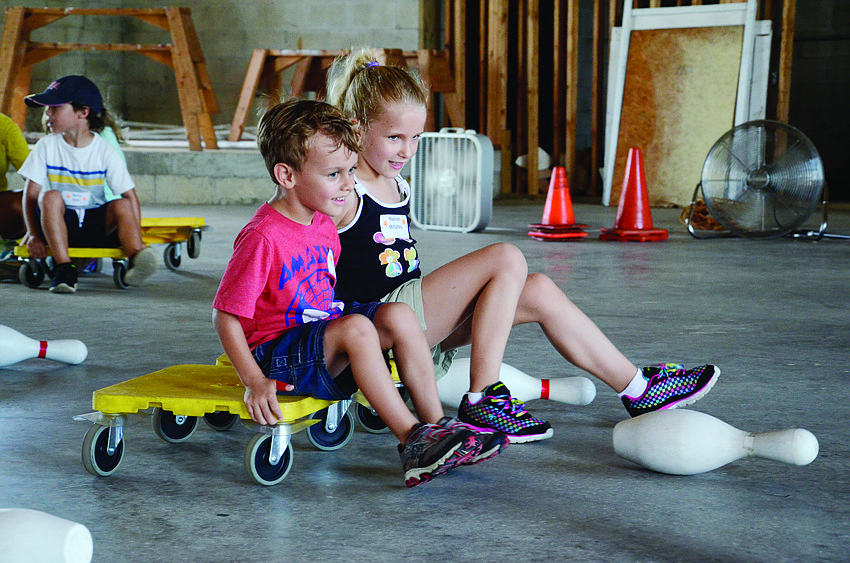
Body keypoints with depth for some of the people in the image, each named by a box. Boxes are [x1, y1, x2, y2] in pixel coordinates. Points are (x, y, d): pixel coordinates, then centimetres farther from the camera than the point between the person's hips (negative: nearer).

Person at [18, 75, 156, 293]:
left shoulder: (106, 151, -5)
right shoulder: (47, 146, -3)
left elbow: (130, 195, -8)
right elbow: (30, 195, -5)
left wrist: (136, 239, -19)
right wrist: (33, 234, -17)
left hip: (96, 223, 0)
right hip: (57, 223, 0)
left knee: (122, 205, -25)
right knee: (51, 196, -30)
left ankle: (137, 260, -45)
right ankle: (64, 269, -36)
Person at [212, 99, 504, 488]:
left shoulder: (324, 227, 9)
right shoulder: (262, 237, -19)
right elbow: (225, 316, -17)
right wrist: (255, 382, -22)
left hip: (324, 335, 8)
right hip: (275, 352, -8)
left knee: (399, 315, -11)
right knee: (356, 327, -31)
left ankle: (436, 423, -11)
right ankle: (412, 441, -29)